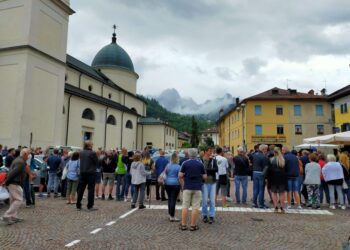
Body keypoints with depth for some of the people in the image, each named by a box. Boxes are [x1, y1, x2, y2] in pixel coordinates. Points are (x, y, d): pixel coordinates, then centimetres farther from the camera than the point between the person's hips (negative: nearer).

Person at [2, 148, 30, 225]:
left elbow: (12, 172, 18)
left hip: (12, 183, 11)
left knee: (14, 200, 15)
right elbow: (13, 173, -23)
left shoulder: (17, 160, 16)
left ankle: (13, 217, 21)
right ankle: (7, 216, -8)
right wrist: (7, 182, -16)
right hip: (15, 183, -11)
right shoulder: (21, 162, -17)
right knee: (18, 200, -7)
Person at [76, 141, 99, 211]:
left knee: (81, 189, 12)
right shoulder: (92, 153, -14)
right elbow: (97, 162, -8)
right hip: (91, 173, -6)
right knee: (91, 189, 1)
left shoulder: (81, 153, 5)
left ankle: (78, 205, 19)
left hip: (82, 173, 6)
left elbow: (81, 162, 14)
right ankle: (90, 206, 4)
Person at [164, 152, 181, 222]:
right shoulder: (178, 167, -11)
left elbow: (165, 172, 18)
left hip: (167, 183, 5)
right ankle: (172, 217, 4)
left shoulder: (168, 165, 4)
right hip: (175, 184, -5)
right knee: (173, 200, -1)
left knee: (169, 198, 16)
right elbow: (179, 177, -12)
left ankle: (170, 214, 25)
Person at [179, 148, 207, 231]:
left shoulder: (185, 163, -3)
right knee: (195, 207, 4)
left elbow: (180, 176, -5)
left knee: (185, 206, 7)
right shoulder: (200, 164, 0)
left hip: (187, 187, 0)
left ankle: (183, 225, 11)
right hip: (197, 188, 0)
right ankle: (193, 225, 7)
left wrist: (183, 184, 11)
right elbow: (205, 177, 2)